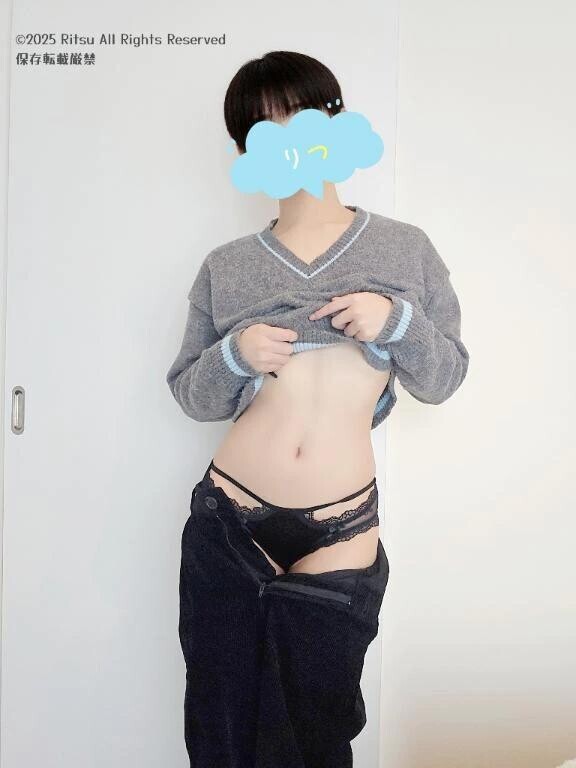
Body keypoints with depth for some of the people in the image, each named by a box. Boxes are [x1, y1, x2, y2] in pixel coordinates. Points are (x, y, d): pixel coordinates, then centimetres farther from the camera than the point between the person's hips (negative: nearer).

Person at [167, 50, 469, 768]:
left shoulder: (406, 249, 3)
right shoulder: (225, 268, 3)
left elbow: (444, 377, 5)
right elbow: (191, 395, 7)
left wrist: (396, 320, -14)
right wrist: (234, 356, -13)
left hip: (340, 533, 0)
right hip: (227, 526, 1)